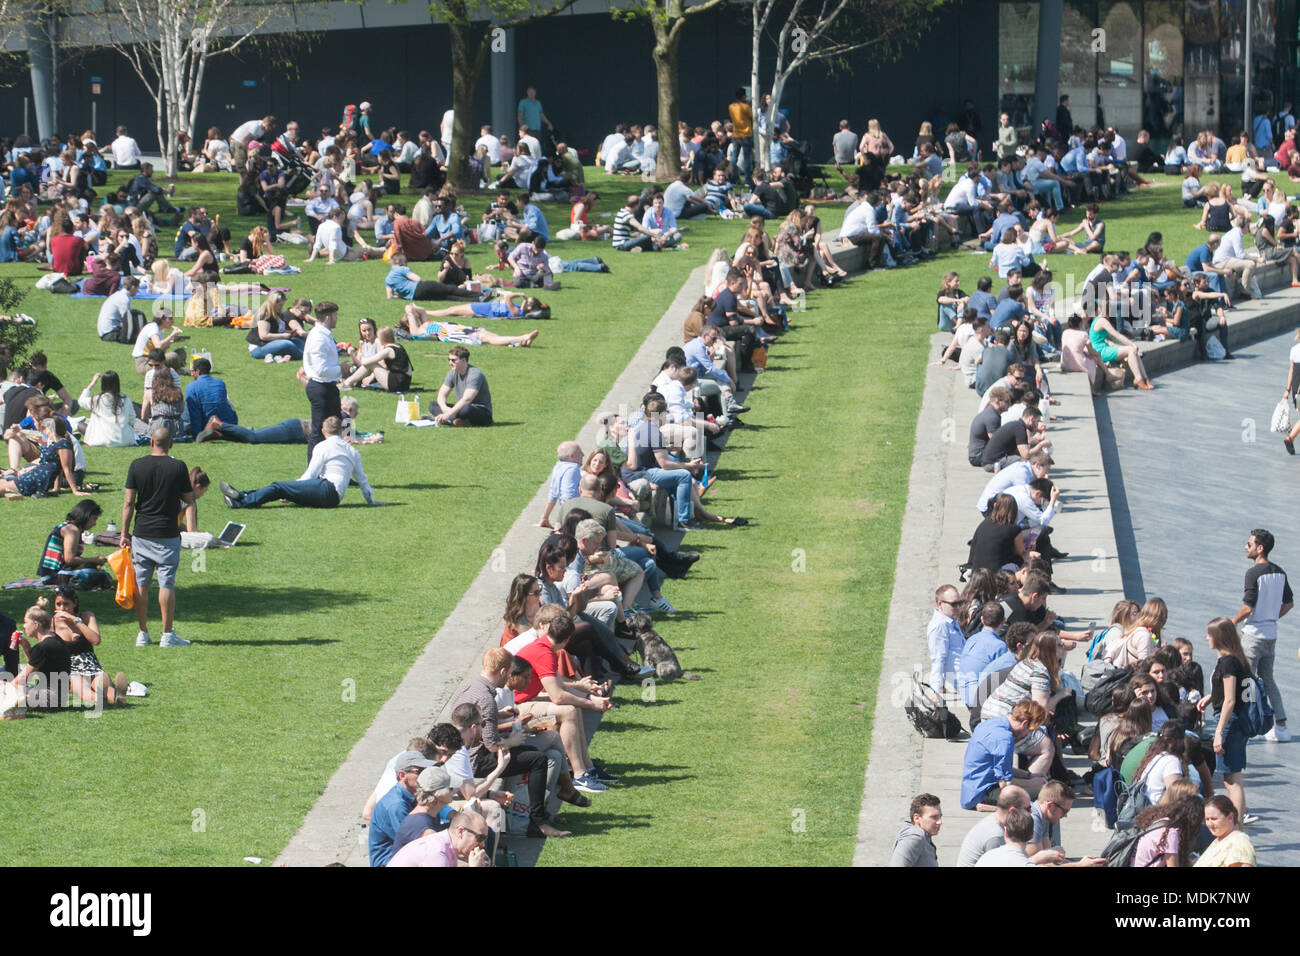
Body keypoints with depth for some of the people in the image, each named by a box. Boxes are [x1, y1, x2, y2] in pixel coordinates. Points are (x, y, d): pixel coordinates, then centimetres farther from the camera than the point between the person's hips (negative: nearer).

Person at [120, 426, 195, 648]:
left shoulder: (137, 466, -1)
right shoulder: (178, 467, -6)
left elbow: (128, 502, -2)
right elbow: (189, 499, 2)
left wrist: (124, 533, 3)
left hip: (141, 534, 2)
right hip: (168, 534, -2)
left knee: (140, 584, 8)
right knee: (166, 584, 0)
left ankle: (143, 633, 10)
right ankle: (167, 634, -1)